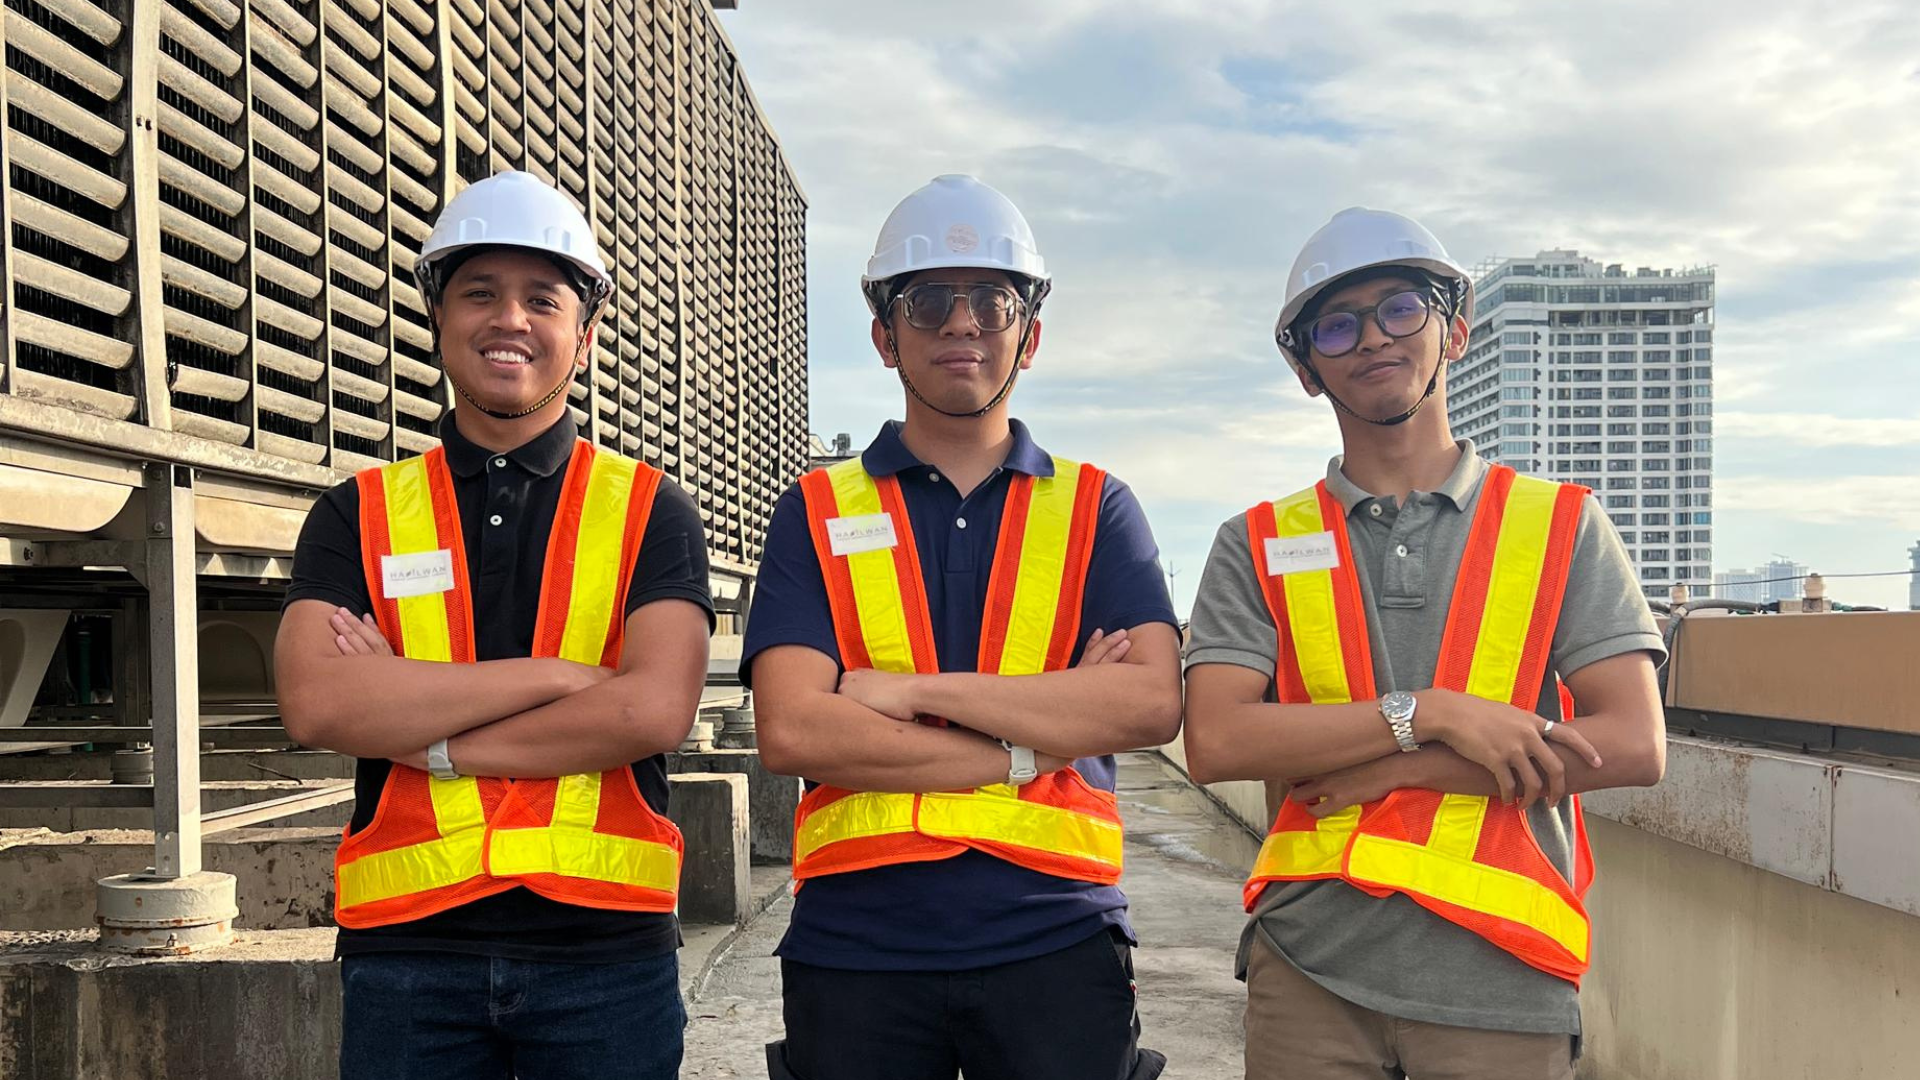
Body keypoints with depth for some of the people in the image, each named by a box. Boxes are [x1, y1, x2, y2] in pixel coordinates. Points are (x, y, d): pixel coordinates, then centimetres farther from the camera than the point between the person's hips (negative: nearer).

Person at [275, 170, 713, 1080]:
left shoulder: (651, 514, 3)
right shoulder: (358, 515, 6)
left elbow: (654, 710, -12)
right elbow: (315, 703, -10)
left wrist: (414, 725, -10)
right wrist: (556, 673, -13)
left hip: (605, 942, 0)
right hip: (407, 942, 1)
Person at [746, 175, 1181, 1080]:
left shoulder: (1095, 509, 8)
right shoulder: (817, 513, 5)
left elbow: (1153, 701, -8)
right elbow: (791, 730, -9)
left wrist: (916, 690, -12)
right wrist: (1031, 746, -11)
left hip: (1055, 939, 1)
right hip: (855, 944, 0)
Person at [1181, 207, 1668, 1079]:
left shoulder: (1562, 527, 5)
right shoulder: (1259, 546, 6)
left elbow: (1635, 747, -6)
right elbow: (1215, 743, -8)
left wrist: (1384, 772, -11)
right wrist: (1428, 713, -16)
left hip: (1500, 979, 0)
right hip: (1310, 972, 0)